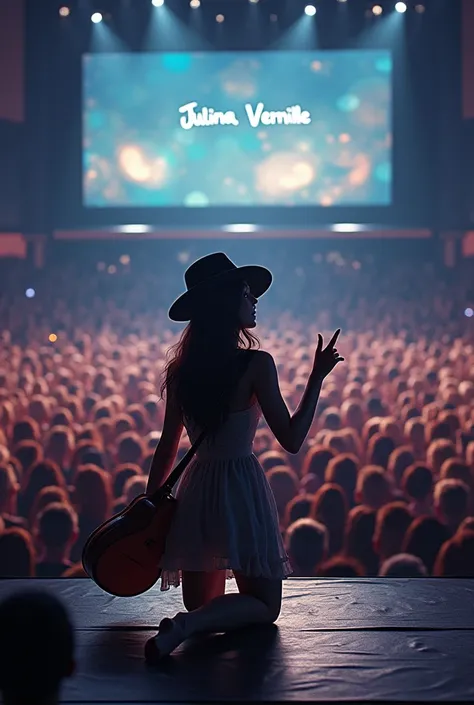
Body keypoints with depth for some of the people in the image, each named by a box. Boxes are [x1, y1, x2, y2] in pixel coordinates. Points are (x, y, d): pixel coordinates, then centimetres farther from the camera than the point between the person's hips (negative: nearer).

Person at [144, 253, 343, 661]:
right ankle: (187, 626, -18)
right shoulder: (256, 364, -13)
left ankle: (187, 624, -9)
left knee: (199, 605, 25)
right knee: (264, 606, 8)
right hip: (242, 488, -6)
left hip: (196, 488, 6)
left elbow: (168, 447, 7)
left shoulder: (181, 370, 3)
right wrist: (318, 378, -4)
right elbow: (291, 440, -11)